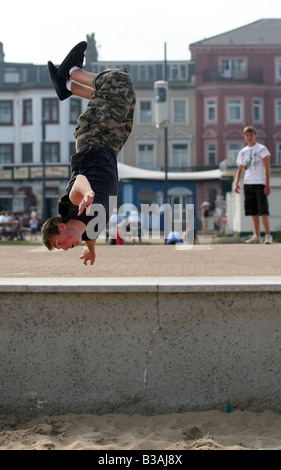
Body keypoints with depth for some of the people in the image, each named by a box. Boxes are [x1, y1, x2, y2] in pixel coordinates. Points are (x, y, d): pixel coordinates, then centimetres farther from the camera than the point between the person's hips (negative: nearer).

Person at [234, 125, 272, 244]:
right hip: (248, 184, 5)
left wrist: (267, 184, -11)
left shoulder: (262, 149, 1)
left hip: (260, 183, -5)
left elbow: (267, 168, -3)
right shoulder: (243, 152, 15)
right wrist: (236, 183, 1)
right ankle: (257, 236, 8)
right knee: (253, 211, 4)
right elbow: (240, 170, 17)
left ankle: (268, 235, -7)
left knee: (263, 210, -10)